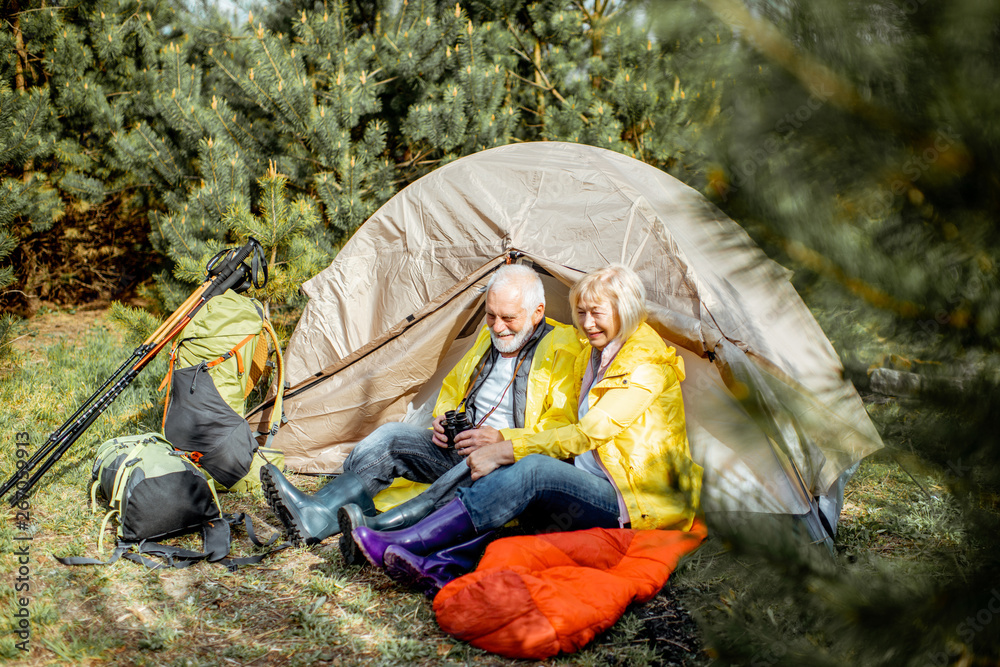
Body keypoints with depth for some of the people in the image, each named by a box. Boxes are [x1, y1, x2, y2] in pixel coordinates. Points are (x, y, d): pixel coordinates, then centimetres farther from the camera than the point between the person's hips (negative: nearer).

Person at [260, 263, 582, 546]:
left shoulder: (565, 349, -8)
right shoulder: (489, 337, 14)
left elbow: (563, 427, -15)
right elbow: (451, 386, 26)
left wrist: (501, 439, -24)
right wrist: (443, 417, 4)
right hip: (459, 447, 7)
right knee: (391, 436, -14)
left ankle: (379, 531, -55)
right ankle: (317, 516, -33)